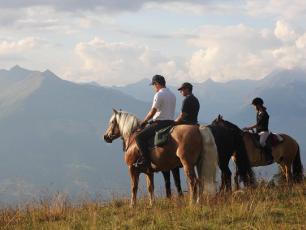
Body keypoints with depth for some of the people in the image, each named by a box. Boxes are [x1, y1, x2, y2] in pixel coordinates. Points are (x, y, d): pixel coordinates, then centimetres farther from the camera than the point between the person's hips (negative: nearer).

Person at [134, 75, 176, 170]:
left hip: (160, 123, -9)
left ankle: (145, 161, -19)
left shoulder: (159, 95, -12)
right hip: (171, 122, 9)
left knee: (140, 137, -8)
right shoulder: (172, 95, 15)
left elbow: (152, 112, -14)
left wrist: (143, 122, 1)